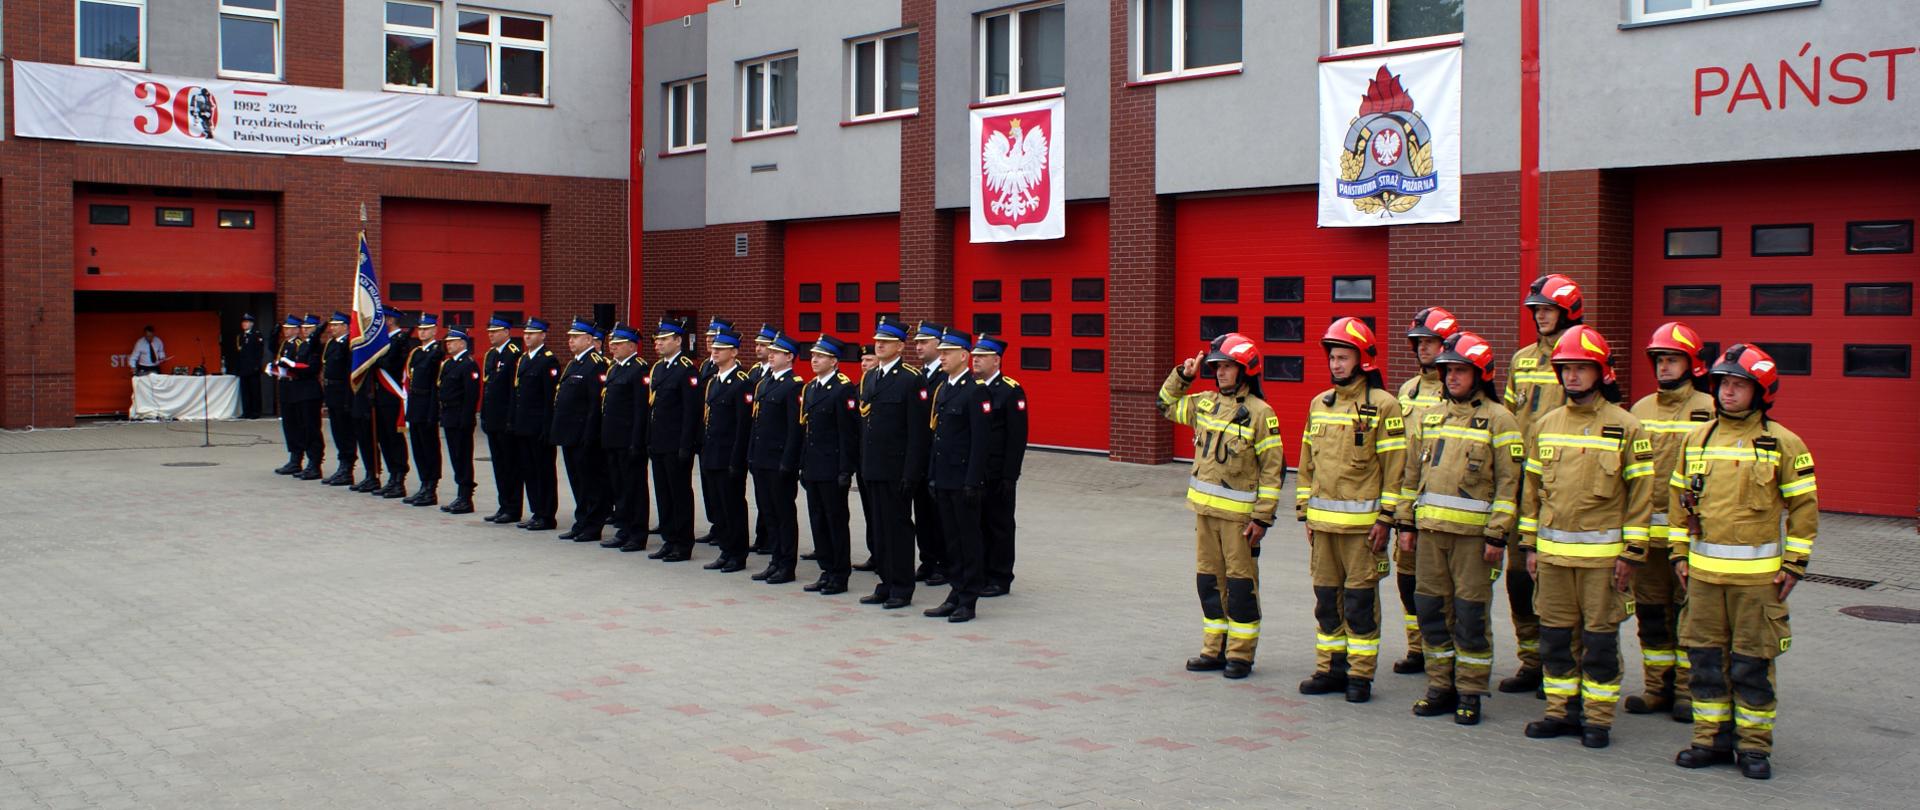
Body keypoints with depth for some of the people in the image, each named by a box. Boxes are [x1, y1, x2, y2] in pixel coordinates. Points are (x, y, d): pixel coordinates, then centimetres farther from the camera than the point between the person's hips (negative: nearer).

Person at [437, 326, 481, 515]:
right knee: (455, 459, 12)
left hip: (460, 420, -9)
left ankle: (466, 499, 1)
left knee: (463, 459, -4)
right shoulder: (447, 363, 16)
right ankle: (461, 497, 18)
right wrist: (442, 415, 13)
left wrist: (465, 420, -21)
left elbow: (472, 395, -18)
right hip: (449, 419, 9)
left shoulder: (469, 365, -12)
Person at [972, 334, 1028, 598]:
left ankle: (1000, 580, 11)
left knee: (999, 526, 3)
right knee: (977, 523, 11)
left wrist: (1009, 476, -15)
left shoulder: (1011, 391, -9)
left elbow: (1017, 437, -12)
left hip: (997, 475, -6)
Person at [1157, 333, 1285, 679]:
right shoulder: (1204, 403, 8)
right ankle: (1215, 650, 21)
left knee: (1241, 583, 0)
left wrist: (1262, 517, -13)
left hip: (1239, 513, -6)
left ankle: (1241, 655, 9)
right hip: (1205, 508, 6)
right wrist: (1182, 375, 9)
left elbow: (1274, 468, -10)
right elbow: (1166, 404, 25)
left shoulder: (1259, 413, -9)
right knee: (1209, 581, 11)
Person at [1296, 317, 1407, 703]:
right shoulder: (1320, 404, 12)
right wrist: (1305, 510, 14)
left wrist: (1385, 517, -11)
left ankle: (1360, 674, 8)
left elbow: (1394, 466, -7)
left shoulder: (1383, 406, -6)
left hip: (1362, 521, -6)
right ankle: (1331, 668, 21)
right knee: (1327, 597, 11)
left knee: (1360, 599, 0)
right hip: (1323, 520, 6)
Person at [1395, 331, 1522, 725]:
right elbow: (1412, 474, 17)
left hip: (1473, 531, -5)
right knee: (1431, 608, 8)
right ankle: (1440, 686, 19)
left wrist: (1497, 534, -10)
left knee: (1470, 613, -1)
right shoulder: (1427, 416, 13)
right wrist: (1406, 522, 12)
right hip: (1430, 528, 5)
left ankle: (1470, 693, 9)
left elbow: (1508, 482, -5)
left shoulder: (1498, 420, -2)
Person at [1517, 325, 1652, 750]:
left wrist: (1631, 552, -7)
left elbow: (1640, 492, -4)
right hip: (1552, 550, 4)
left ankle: (1598, 717, 13)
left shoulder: (1625, 426, -4)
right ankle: (1561, 710, 21)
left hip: (1602, 552, -4)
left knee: (1600, 636, 2)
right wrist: (1530, 545, 11)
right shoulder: (1545, 425, 9)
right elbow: (1532, 488, 14)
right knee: (1555, 634, 9)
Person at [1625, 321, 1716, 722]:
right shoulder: (1640, 409, 12)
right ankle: (1657, 686, 21)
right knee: (1650, 612, 10)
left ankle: (1687, 689, 12)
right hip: (1645, 530, 5)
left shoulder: (1709, 410, -3)